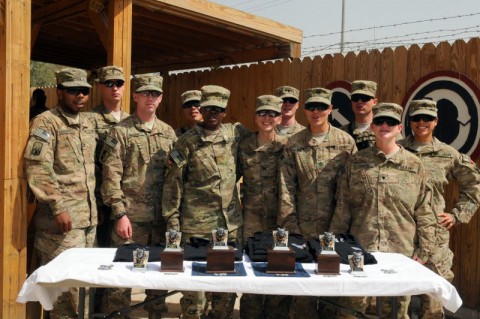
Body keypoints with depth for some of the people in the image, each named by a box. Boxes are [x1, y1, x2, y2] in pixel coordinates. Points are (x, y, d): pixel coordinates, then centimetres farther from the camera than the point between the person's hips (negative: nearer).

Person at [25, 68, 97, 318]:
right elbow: (37, 169, -18)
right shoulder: (46, 122, -9)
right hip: (61, 220, -7)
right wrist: (57, 207, -21)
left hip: (88, 218, 8)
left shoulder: (87, 123, 15)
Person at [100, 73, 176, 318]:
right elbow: (111, 176, -7)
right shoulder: (120, 132, -1)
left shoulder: (169, 133, 12)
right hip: (131, 217, -4)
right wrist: (120, 214, -13)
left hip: (162, 218, 4)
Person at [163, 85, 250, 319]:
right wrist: (172, 222, -5)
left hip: (231, 223, 4)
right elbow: (173, 184, -2)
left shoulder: (236, 133, 5)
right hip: (196, 226, -3)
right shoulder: (187, 141, -3)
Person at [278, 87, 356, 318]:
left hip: (336, 226, 0)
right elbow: (286, 188, 0)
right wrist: (289, 225, -5)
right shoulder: (293, 144, 3)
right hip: (303, 227, 0)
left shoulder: (346, 142, 3)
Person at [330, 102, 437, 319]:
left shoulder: (414, 165, 4)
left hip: (401, 253, 0)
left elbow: (424, 213, 4)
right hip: (359, 251, 0)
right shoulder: (356, 162, 5)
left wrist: (424, 250, 0)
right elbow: (342, 209, 6)